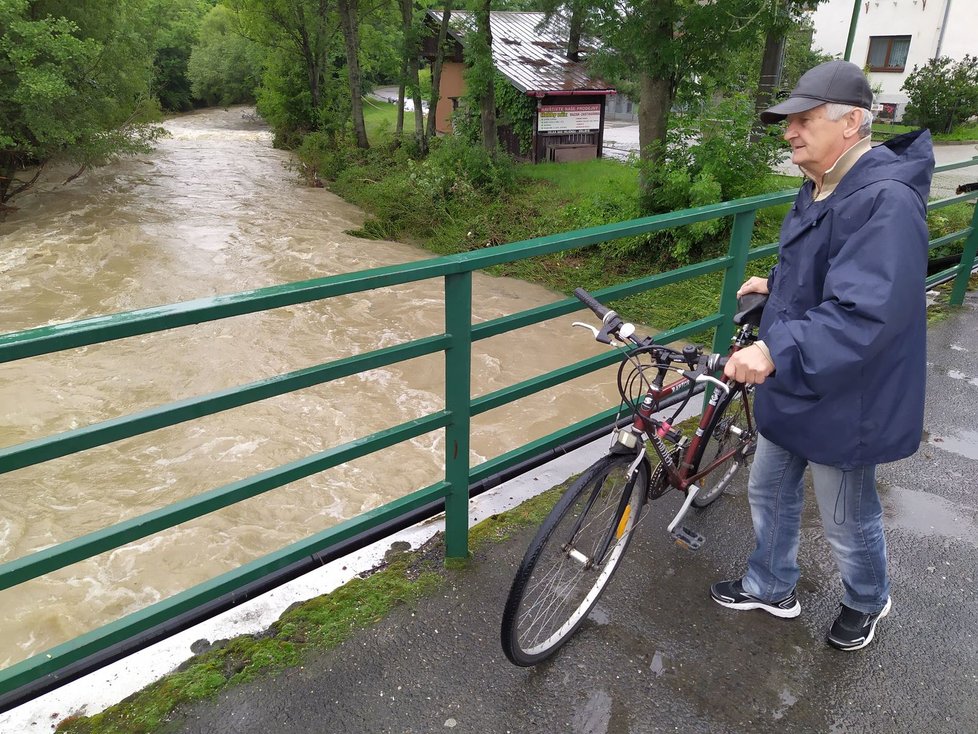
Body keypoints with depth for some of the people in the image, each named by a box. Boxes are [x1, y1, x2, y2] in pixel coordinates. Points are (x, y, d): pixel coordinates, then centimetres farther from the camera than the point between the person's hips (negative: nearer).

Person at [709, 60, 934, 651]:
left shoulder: (885, 201, -26)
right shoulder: (821, 187, 6)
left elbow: (863, 314, -36)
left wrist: (775, 351, -43)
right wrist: (776, 285, 12)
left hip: (842, 400, -9)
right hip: (792, 387, 9)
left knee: (848, 521, 14)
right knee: (769, 492, 21)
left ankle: (868, 601, 44)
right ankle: (772, 588, 44)